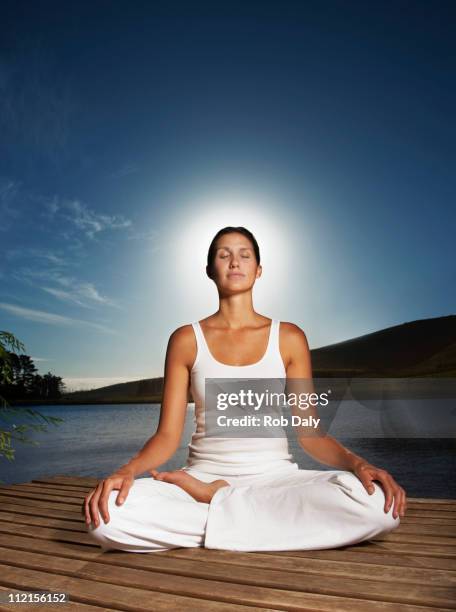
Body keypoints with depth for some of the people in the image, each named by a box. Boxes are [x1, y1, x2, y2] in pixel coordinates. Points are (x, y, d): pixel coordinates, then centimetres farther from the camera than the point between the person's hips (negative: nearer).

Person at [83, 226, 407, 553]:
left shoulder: (289, 338, 3)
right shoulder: (186, 340, 2)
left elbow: (309, 431, 2)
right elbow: (167, 436, -1)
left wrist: (357, 462, -17)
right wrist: (126, 470, -21)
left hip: (275, 478, 1)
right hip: (204, 475, 0)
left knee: (377, 502, -28)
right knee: (106, 515, -28)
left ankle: (213, 500, -12)